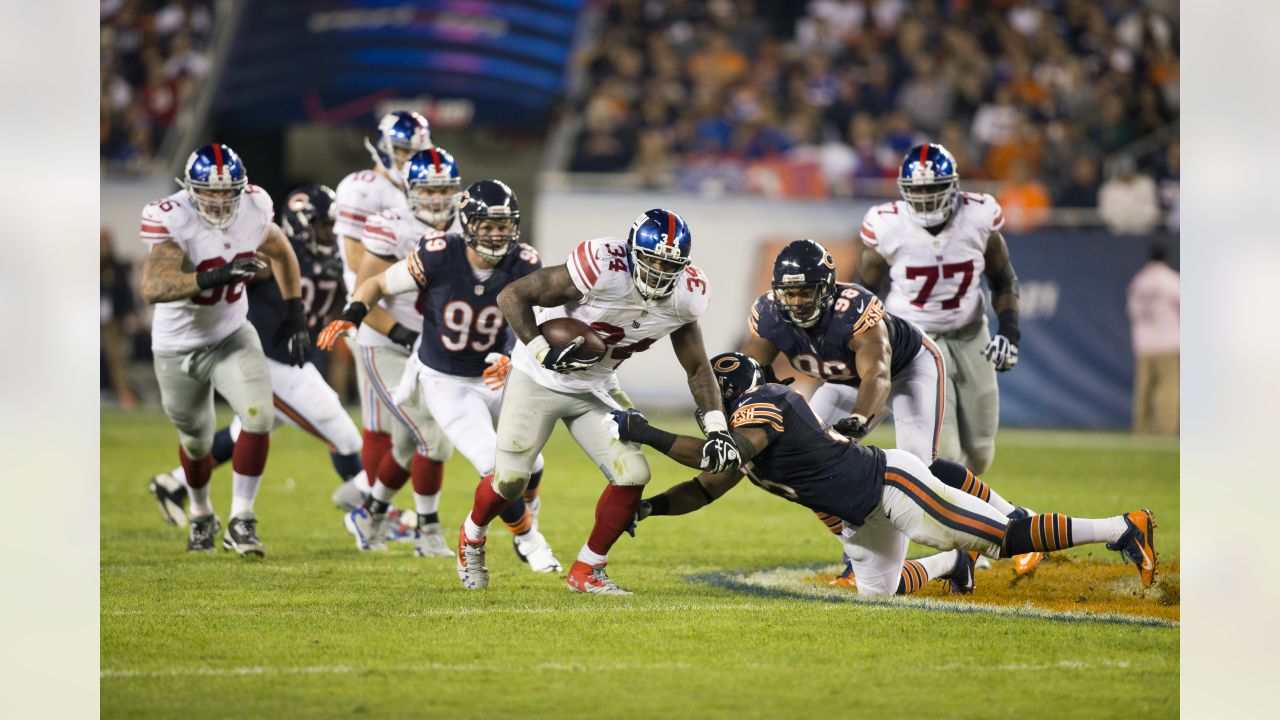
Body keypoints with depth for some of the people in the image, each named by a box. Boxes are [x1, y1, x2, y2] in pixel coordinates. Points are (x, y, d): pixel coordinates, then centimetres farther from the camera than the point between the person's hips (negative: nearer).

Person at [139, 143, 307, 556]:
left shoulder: (253, 209, -13)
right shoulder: (174, 221, -28)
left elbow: (281, 253, 10)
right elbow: (152, 288, -44)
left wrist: (295, 316, 4)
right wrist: (216, 275, -53)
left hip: (232, 336, 3)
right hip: (179, 347, -3)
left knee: (259, 417, -19)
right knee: (196, 440, 14)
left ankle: (241, 522, -8)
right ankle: (201, 516, 44)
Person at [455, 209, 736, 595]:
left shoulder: (683, 298, -13)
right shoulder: (603, 270, -31)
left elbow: (697, 368, 3)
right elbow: (512, 295, -24)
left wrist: (716, 428, -8)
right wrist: (543, 351, -32)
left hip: (596, 389, 5)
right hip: (540, 379, -5)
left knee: (632, 475, -9)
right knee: (510, 479, -2)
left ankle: (587, 571, 9)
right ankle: (472, 537, 32)